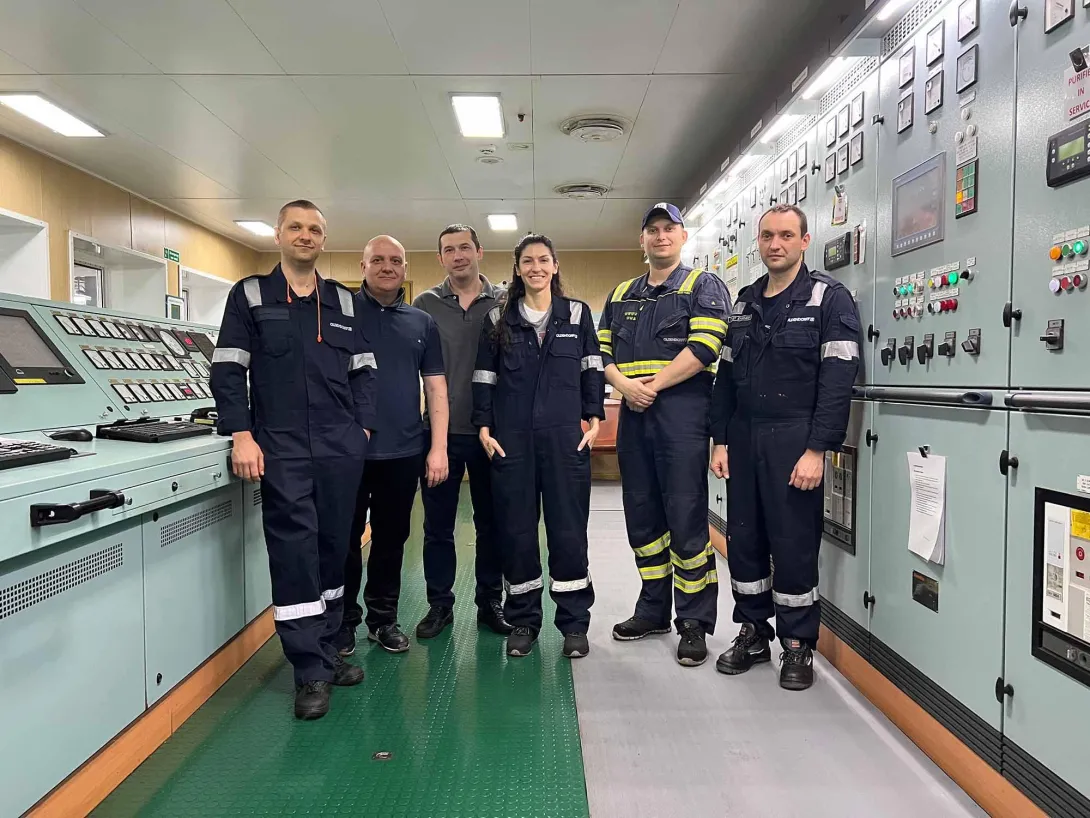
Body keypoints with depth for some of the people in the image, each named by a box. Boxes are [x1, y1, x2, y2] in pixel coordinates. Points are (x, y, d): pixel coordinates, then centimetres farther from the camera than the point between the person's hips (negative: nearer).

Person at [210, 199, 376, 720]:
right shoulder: (250, 295, 7)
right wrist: (242, 436, -9)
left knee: (333, 547, 9)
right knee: (294, 551, -4)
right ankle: (311, 672, 6)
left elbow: (363, 370, 14)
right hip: (282, 449, -3)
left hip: (342, 449, 3)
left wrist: (363, 428, 4)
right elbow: (228, 371, 1)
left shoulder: (343, 301, 14)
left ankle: (325, 650, 25)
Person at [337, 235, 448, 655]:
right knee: (346, 538, 8)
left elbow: (436, 387, 8)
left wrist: (438, 447, 1)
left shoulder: (422, 322, 10)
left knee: (391, 538, 12)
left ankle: (383, 618, 27)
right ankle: (343, 620, 23)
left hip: (404, 451, 3)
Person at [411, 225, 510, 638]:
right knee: (438, 525, 9)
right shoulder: (425, 304, 3)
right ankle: (439, 604, 24)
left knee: (490, 522, 10)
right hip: (440, 431, 0)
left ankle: (490, 601, 25)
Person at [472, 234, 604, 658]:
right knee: (516, 528, 5)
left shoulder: (577, 313, 9)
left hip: (565, 436, 0)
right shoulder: (498, 318, 9)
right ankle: (522, 621, 18)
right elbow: (484, 376, 8)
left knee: (569, 527, 2)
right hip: (512, 437, 1)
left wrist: (594, 419, -1)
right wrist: (484, 427, -1)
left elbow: (592, 369, 7)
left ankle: (574, 622, 15)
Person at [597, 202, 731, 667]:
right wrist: (624, 385, -7)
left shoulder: (703, 287, 2)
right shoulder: (620, 296, 19)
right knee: (642, 515, 11)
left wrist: (651, 385, -14)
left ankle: (694, 622, 8)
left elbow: (703, 348, -12)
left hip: (682, 413, -6)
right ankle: (653, 610, 26)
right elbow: (603, 352, 13)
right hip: (633, 415, 6)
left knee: (686, 516, -4)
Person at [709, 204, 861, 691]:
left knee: (794, 543, 1)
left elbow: (837, 380, -11)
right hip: (742, 438, 5)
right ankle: (753, 633, 26)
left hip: (794, 441, -5)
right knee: (743, 538, 10)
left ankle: (798, 645, 18)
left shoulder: (829, 298, -2)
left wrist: (817, 449, -17)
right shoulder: (745, 302, 15)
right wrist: (720, 440, 8)